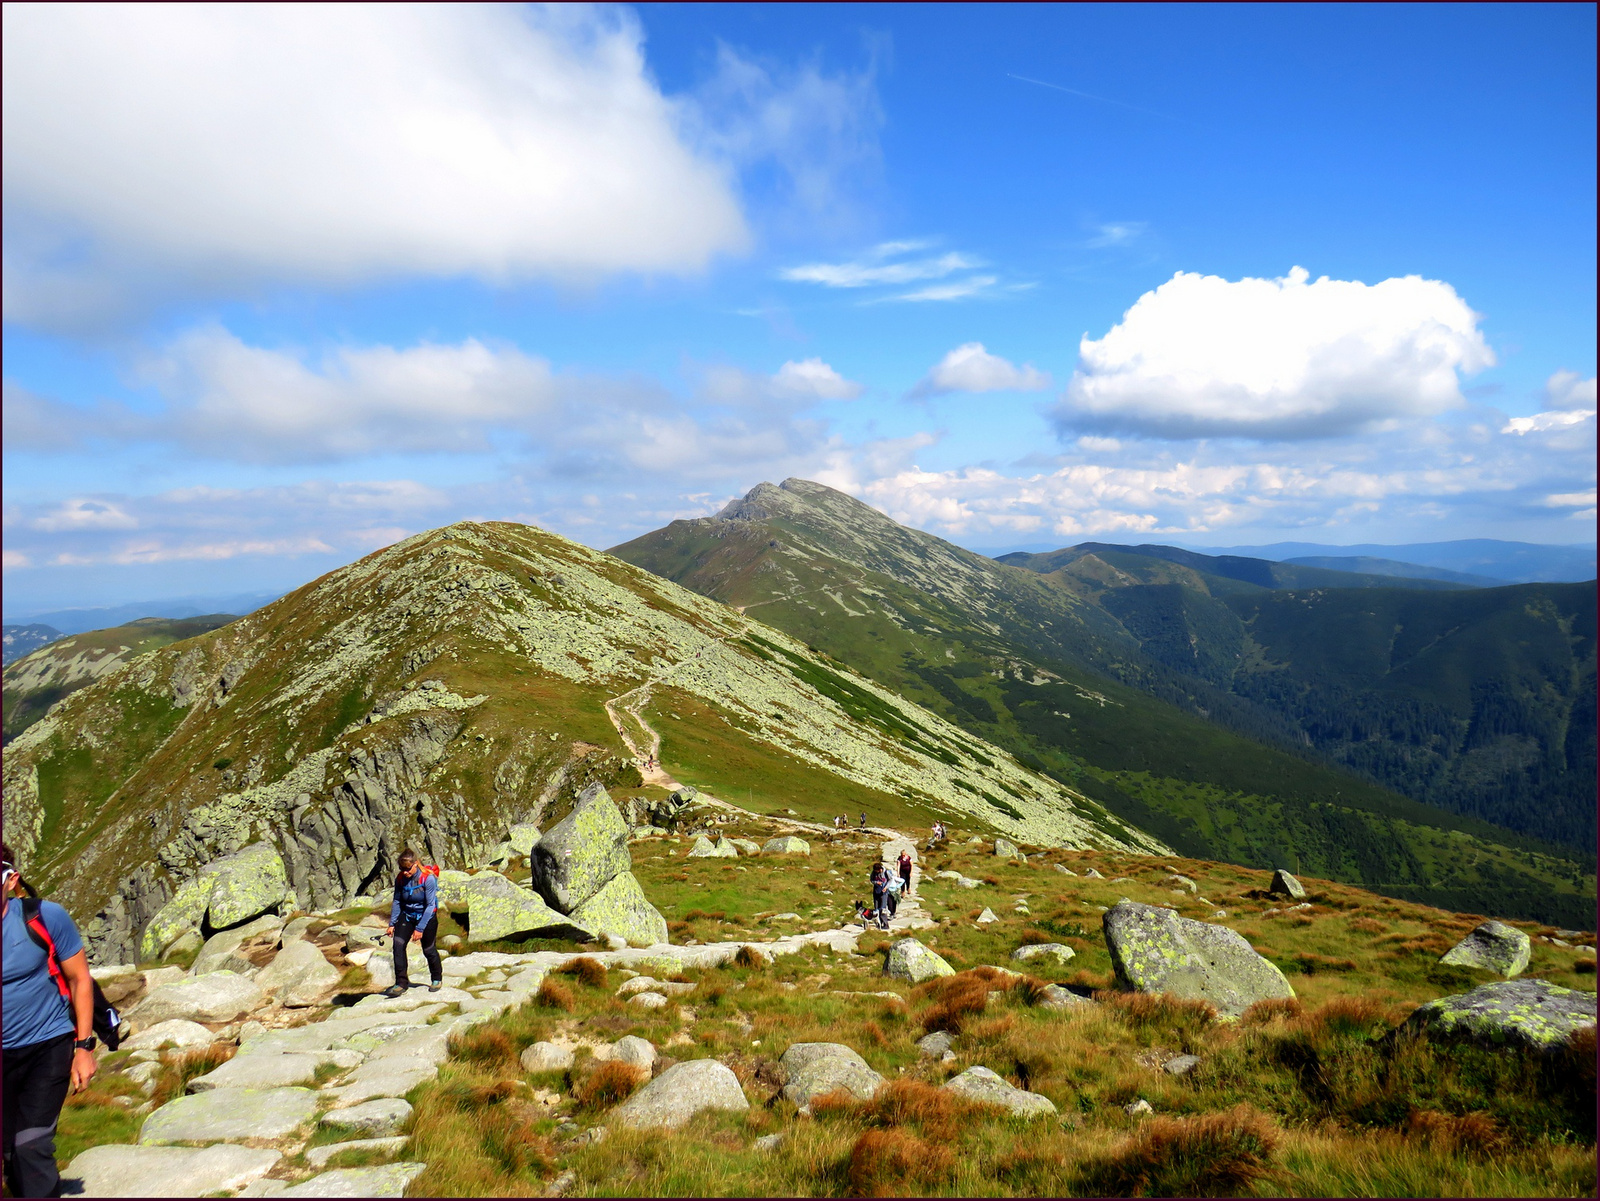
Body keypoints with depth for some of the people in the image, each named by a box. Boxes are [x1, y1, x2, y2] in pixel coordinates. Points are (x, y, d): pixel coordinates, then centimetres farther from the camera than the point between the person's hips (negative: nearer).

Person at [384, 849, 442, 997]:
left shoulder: (428, 878, -24)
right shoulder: (400, 879, -10)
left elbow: (430, 905, -21)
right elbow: (397, 901, 1)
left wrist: (420, 928, -23)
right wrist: (392, 924, -2)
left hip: (427, 917, -4)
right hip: (407, 915, 4)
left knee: (428, 949, 5)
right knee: (398, 944, -16)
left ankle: (437, 979, 30)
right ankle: (401, 982, -8)